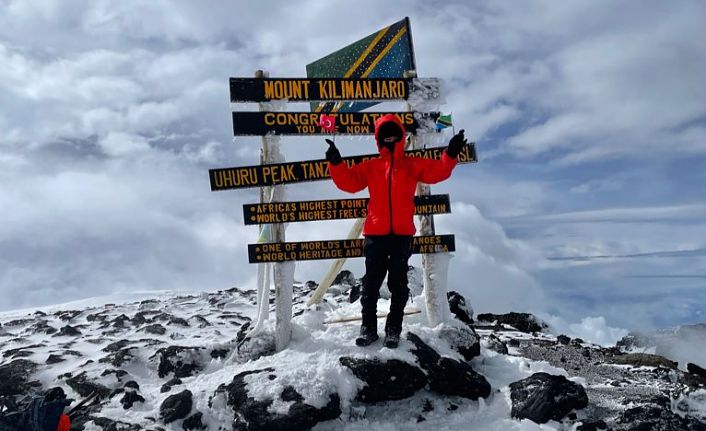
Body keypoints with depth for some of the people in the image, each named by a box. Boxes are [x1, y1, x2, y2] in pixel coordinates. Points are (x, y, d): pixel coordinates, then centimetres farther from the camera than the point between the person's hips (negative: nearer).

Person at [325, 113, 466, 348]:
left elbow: (438, 171, -1)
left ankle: (394, 329, 17)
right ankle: (368, 327, 16)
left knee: (398, 284, 7)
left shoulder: (413, 165, 9)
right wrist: (336, 163, -10)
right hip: (375, 233, 1)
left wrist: (451, 154, -16)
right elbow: (349, 182, 3)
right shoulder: (370, 167, 11)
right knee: (371, 282, 5)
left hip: (402, 233, 0)